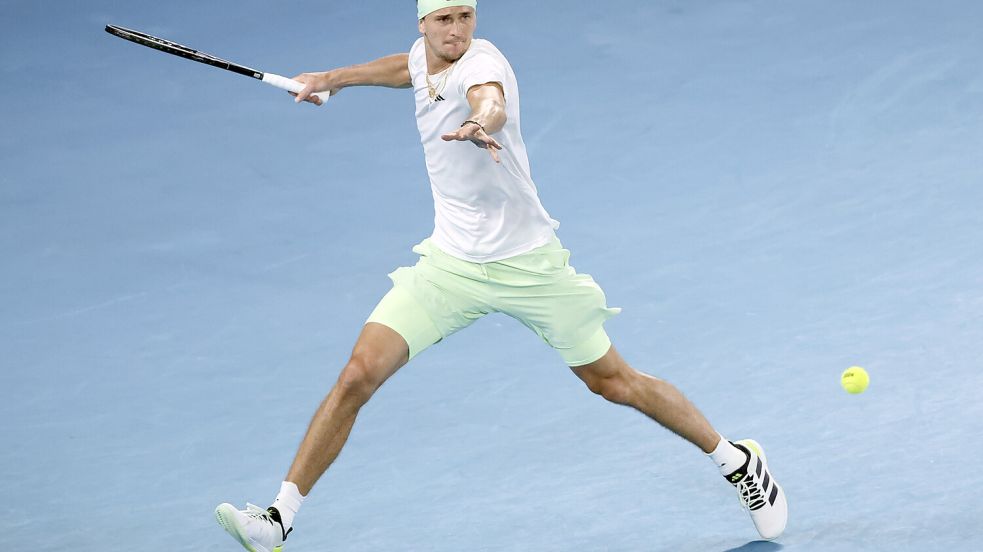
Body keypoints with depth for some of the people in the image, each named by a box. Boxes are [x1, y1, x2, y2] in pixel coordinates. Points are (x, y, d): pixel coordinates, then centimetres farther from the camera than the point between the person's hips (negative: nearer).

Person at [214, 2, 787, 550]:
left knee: (614, 381, 6)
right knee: (358, 376, -11)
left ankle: (737, 460, 28)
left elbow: (493, 102, -47)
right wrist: (335, 78, 32)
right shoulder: (426, 57, 1)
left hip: (526, 263, -5)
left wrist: (479, 124, -69)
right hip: (450, 263, 5)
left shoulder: (481, 60, -20)